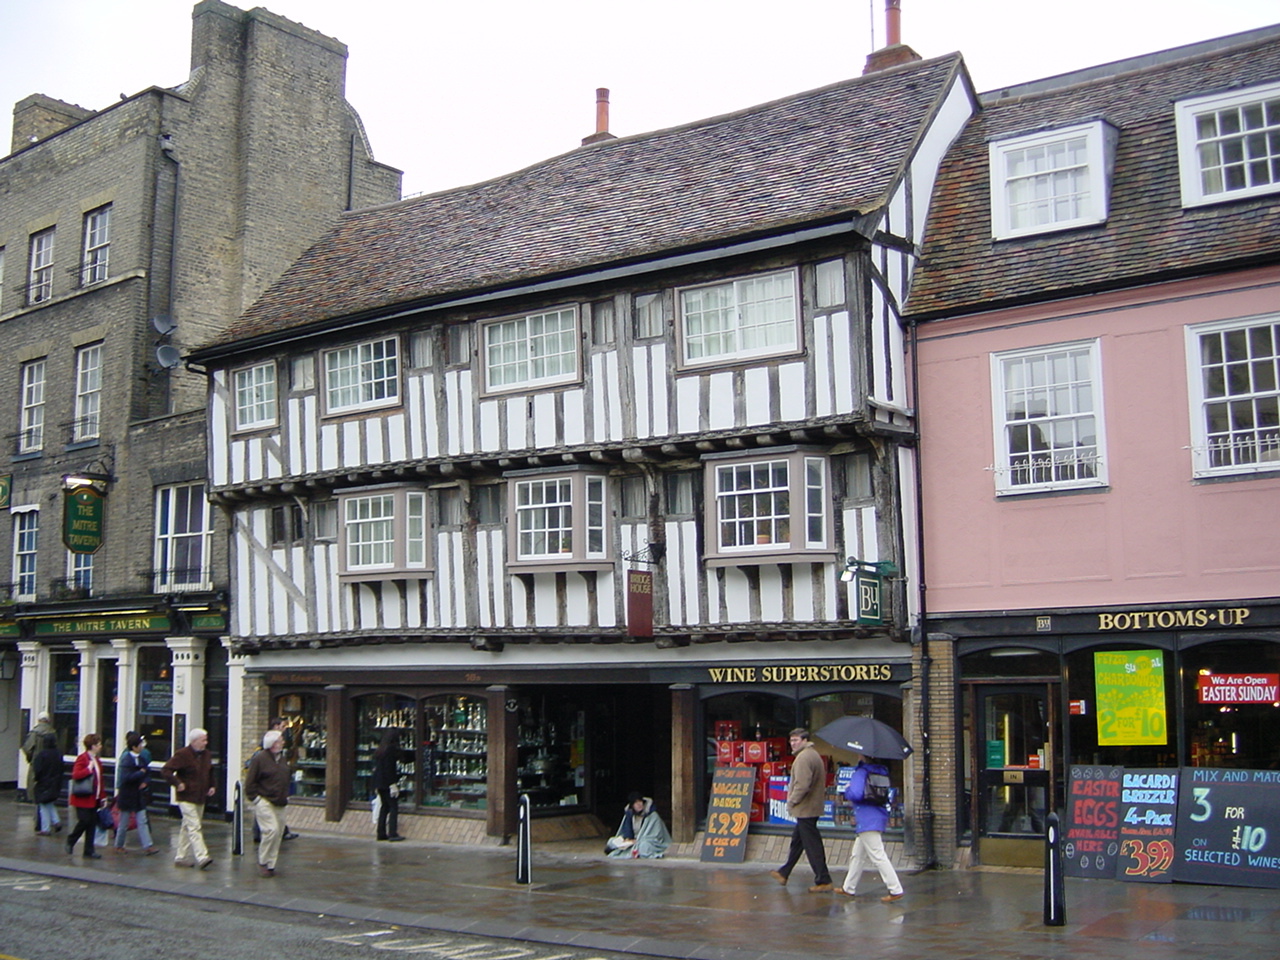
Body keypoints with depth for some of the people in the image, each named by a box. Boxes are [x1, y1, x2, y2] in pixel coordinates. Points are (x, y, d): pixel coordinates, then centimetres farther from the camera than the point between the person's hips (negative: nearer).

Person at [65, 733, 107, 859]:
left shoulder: (97, 761, 14)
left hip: (94, 799, 8)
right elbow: (75, 775, -26)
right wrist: (89, 769, -24)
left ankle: (89, 852, 9)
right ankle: (70, 842, 16)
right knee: (84, 821, -10)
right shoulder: (82, 758, -12)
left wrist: (103, 797, 15)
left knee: (92, 824, 5)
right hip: (83, 798, -8)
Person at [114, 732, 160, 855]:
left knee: (142, 821, 3)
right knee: (124, 823, 8)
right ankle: (119, 845, 24)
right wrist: (141, 773, -18)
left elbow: (147, 771, 12)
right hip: (127, 795, -6)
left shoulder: (140, 758, 5)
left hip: (139, 795, 6)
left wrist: (145, 782, -7)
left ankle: (147, 846, 1)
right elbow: (126, 777, -28)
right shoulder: (126, 759, -17)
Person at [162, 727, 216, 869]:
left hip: (200, 798, 8)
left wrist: (211, 786, 14)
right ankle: (202, 857, -19)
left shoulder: (205, 754, 11)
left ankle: (181, 858, 21)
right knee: (194, 828, -13)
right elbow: (166, 770, -16)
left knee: (187, 828, 14)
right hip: (187, 798, -8)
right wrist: (177, 783, -21)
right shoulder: (182, 755, -13)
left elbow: (210, 772, 27)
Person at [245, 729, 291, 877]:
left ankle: (270, 864, 15)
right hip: (264, 802, -8)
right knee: (272, 830, -18)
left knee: (278, 832, 5)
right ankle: (263, 862, -1)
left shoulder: (282, 759, 14)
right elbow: (250, 781, -9)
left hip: (279, 804, 8)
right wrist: (255, 797, -12)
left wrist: (286, 795, 17)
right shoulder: (260, 758, -10)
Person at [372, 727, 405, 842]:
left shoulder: (379, 749, 13)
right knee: (394, 807, -4)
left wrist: (376, 785, 19)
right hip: (388, 783, -8)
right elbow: (390, 768, -17)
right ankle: (392, 833, -8)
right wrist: (393, 784, -16)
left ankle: (381, 833, 13)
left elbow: (375, 767, 15)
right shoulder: (392, 749, -12)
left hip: (379, 784, 8)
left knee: (384, 807, 13)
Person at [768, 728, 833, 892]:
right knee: (797, 840, 19)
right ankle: (784, 873, 31)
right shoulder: (814, 754, 15)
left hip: (805, 809, -11)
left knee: (812, 845, -5)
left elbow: (802, 785, -27)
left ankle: (823, 881, -2)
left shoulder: (803, 757, -20)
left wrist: (792, 801, -13)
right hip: (813, 807, 11)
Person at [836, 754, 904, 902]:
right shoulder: (881, 771, 10)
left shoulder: (861, 772, -15)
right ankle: (849, 888, 28)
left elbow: (856, 794, -27)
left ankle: (896, 890, -10)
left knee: (877, 856, -8)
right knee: (858, 855, 19)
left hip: (868, 821, -10)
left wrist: (847, 790, -4)